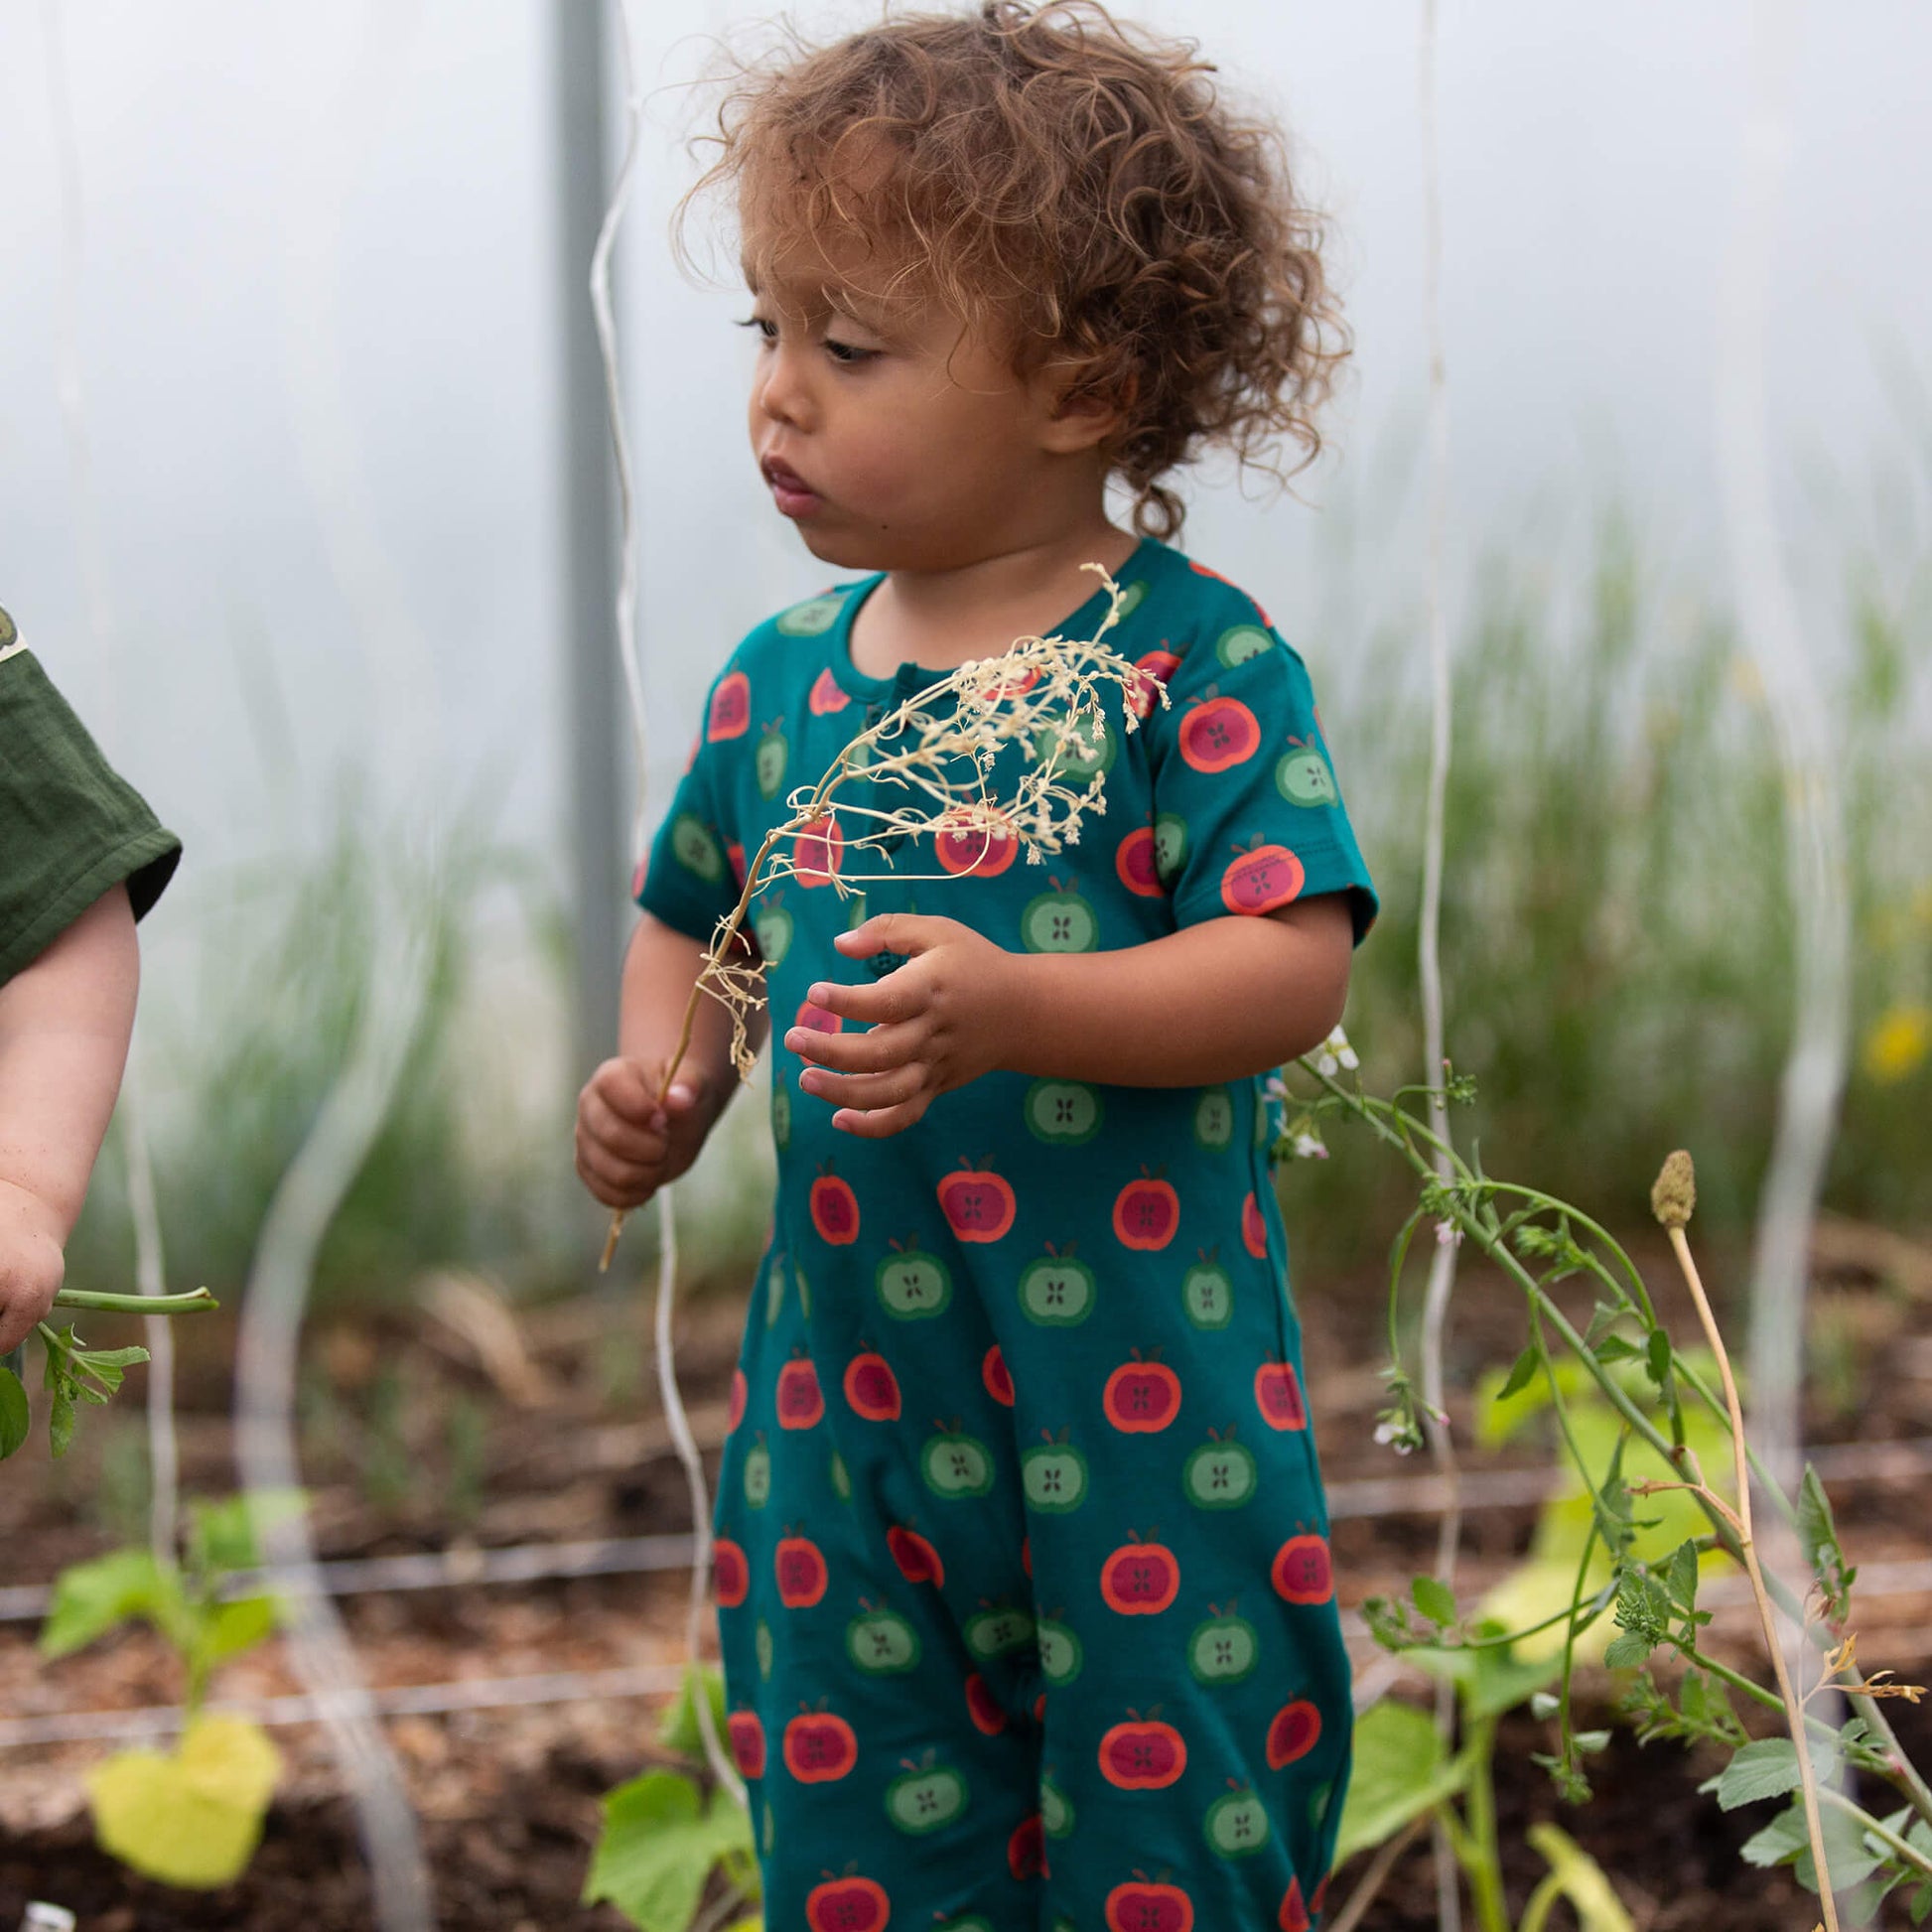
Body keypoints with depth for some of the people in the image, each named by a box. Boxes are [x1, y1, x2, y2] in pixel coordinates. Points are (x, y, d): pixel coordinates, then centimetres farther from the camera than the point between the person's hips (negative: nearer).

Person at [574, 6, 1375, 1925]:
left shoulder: (1192, 661, -11)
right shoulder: (781, 679, 6)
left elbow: (1294, 966, -18)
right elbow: (693, 919, 20)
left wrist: (1010, 1009, -30)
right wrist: (664, 1084, 0)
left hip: (1142, 1404, -5)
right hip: (845, 1391, 5)